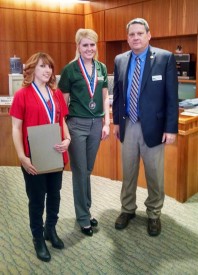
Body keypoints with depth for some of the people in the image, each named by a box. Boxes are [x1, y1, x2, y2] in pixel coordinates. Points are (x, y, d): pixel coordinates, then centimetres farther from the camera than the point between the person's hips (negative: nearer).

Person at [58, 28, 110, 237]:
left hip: (96, 124, 4)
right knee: (79, 172, 5)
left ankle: (86, 211, 31)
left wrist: (106, 123, 4)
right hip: (77, 124, -4)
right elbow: (63, 101, -5)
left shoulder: (101, 68, 6)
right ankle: (83, 218, 20)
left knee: (88, 170, 15)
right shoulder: (69, 69, -7)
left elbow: (105, 98, 10)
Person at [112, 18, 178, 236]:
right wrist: (116, 121, 10)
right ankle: (127, 209, 34)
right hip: (128, 126, 3)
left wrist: (171, 128, -12)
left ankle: (153, 214, 30)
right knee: (128, 172, 15)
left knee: (155, 174, 10)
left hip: (153, 126, -3)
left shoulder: (165, 58, -7)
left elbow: (172, 96, -8)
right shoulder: (120, 60, 5)